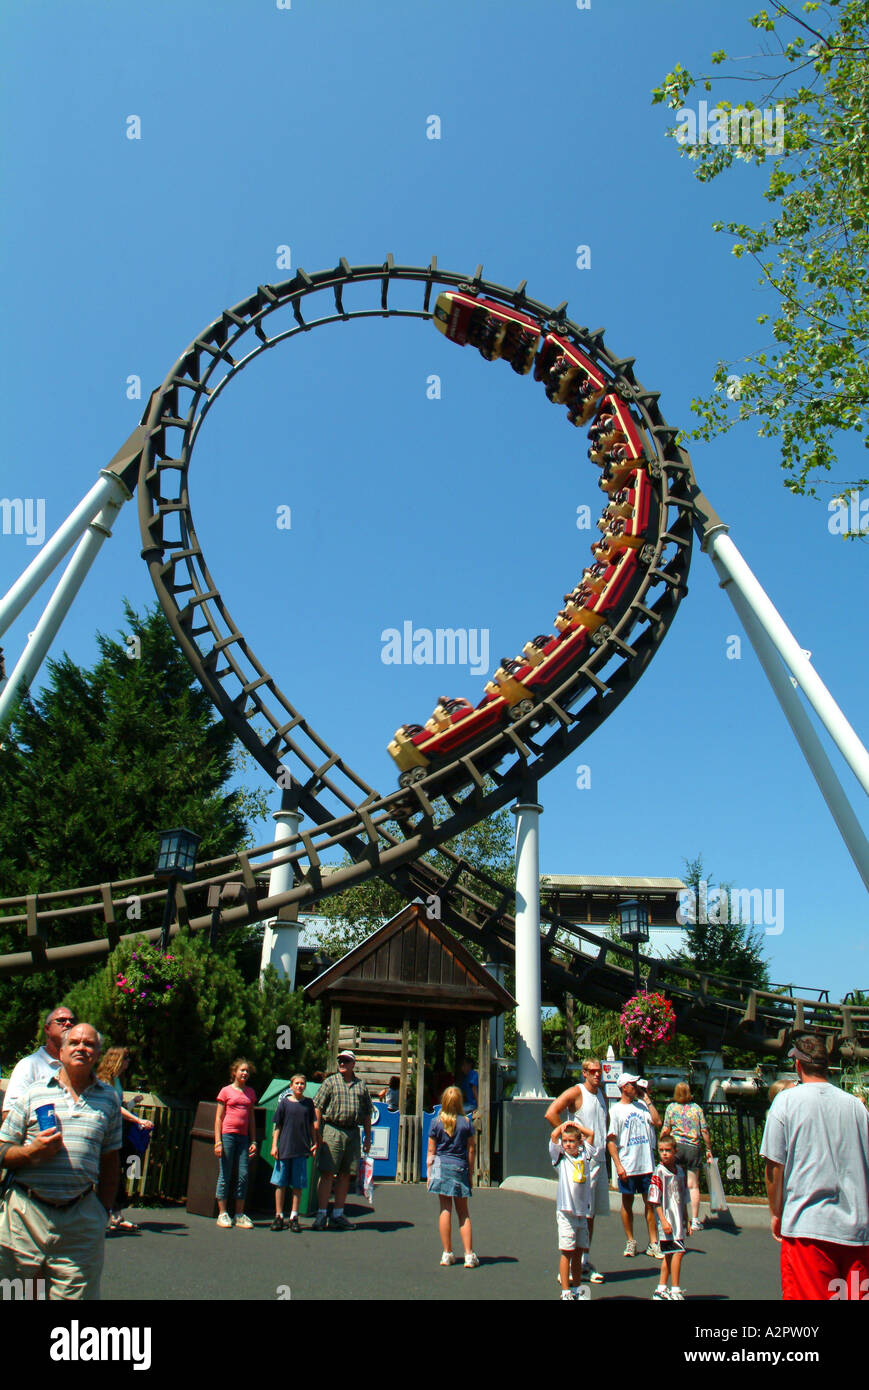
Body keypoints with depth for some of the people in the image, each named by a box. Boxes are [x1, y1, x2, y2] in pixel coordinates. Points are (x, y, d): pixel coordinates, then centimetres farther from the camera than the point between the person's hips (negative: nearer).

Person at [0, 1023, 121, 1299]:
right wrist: (32, 1152, -13)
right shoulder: (33, 1093, 4)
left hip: (81, 1219, 1)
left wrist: (103, 1211, 11)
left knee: (77, 1292, 1)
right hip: (27, 1213, -1)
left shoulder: (108, 1098, 10)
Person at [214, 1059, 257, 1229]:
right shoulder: (226, 1091, 2)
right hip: (227, 1135, -4)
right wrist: (218, 1141, -7)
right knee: (225, 1175, -1)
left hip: (243, 1137, 4)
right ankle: (222, 1214, 9)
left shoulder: (250, 1092, 14)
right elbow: (218, 1118, 1)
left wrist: (253, 1141, 12)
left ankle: (239, 1215, 8)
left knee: (243, 1175, 0)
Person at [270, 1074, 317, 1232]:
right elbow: (277, 1126, 3)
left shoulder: (308, 1103, 7)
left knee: (298, 1185, 5)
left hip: (302, 1149, 1)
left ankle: (294, 1217, 13)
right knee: (280, 1183, 4)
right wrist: (274, 1145, -4)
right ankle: (279, 1216, 14)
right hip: (284, 1148, -1)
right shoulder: (284, 1102, 2)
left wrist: (314, 1143, 6)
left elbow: (312, 1125, 12)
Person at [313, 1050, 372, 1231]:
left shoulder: (361, 1085, 14)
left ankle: (338, 1216, 15)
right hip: (332, 1130, -4)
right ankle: (321, 1215, -1)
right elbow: (317, 1107, -1)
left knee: (345, 1175, 7)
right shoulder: (330, 1082, 4)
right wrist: (317, 1133, -9)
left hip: (353, 1133, 4)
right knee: (327, 1173, -7)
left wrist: (368, 1137, 13)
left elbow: (366, 1113, 18)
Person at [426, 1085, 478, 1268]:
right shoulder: (466, 1122, -2)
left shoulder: (436, 1122, -2)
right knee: (463, 1212, 10)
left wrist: (428, 1173, 8)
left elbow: (431, 1151, 1)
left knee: (445, 1209, 5)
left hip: (441, 1166, -1)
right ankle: (469, 1255, 6)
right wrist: (471, 1173, 11)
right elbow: (471, 1150, 2)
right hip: (460, 1167, 1)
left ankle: (447, 1253, 7)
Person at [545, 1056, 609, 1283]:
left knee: (592, 1213, 11)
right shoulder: (576, 1092, -9)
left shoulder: (601, 1095, 14)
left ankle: (585, 1263, 20)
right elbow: (551, 1113, -21)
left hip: (599, 1159, 7)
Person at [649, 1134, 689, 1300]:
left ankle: (661, 1290, 19)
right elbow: (655, 1200, -12)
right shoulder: (659, 1172, -11)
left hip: (679, 1220, 7)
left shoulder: (680, 1170, 8)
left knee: (669, 1254, 11)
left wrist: (686, 1220, 17)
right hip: (668, 1220, -7)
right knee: (678, 1252, -12)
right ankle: (675, 1290, -2)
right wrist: (663, 1220, -18)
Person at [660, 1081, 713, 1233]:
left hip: (676, 1146, 0)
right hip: (694, 1147, 0)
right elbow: (704, 1131, 2)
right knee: (693, 1185, 7)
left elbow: (665, 1130, 0)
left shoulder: (671, 1107, 2)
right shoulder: (696, 1108, 3)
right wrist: (709, 1149, 12)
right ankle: (695, 1220, 8)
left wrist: (660, 1145, 11)